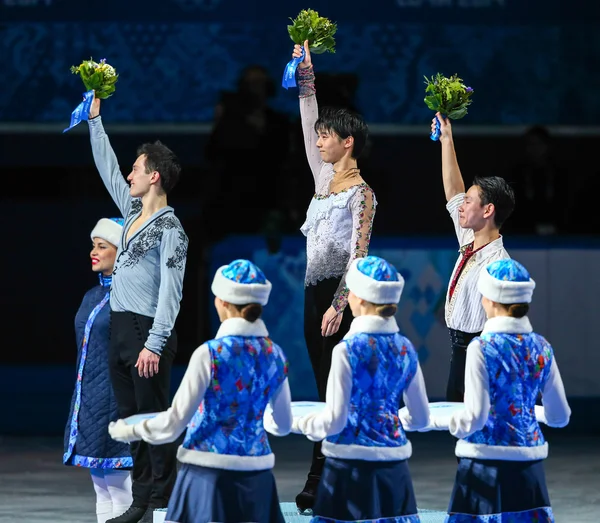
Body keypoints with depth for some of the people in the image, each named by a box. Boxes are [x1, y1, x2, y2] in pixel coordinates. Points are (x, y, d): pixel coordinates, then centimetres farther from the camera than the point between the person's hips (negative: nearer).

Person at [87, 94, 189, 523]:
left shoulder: (170, 229, -10)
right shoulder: (132, 211, 13)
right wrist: (95, 119, 27)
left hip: (148, 332, -8)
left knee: (154, 417, -7)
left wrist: (154, 344, -23)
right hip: (120, 328, 8)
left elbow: (170, 291, -16)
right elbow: (107, 168, 25)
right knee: (131, 420, 7)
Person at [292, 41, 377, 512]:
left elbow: (358, 253, -15)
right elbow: (310, 125, 15)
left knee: (335, 389, -7)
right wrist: (306, 76, 9)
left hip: (338, 295, -8)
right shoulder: (325, 178, 11)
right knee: (328, 389, 8)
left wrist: (338, 305, -21)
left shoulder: (360, 193, -10)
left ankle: (321, 482, -9)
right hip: (315, 291, 8)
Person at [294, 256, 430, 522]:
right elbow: (420, 418, 12)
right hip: (394, 467, 5)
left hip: (351, 464, -5)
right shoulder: (405, 349, 5)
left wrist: (301, 423, 7)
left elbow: (334, 421, -12)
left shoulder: (348, 349, -11)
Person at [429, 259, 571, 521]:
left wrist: (433, 420, 1)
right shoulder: (541, 347, 5)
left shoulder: (482, 347, -11)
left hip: (487, 462, -5)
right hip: (529, 467, 5)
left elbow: (474, 419, -14)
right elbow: (559, 416, 10)